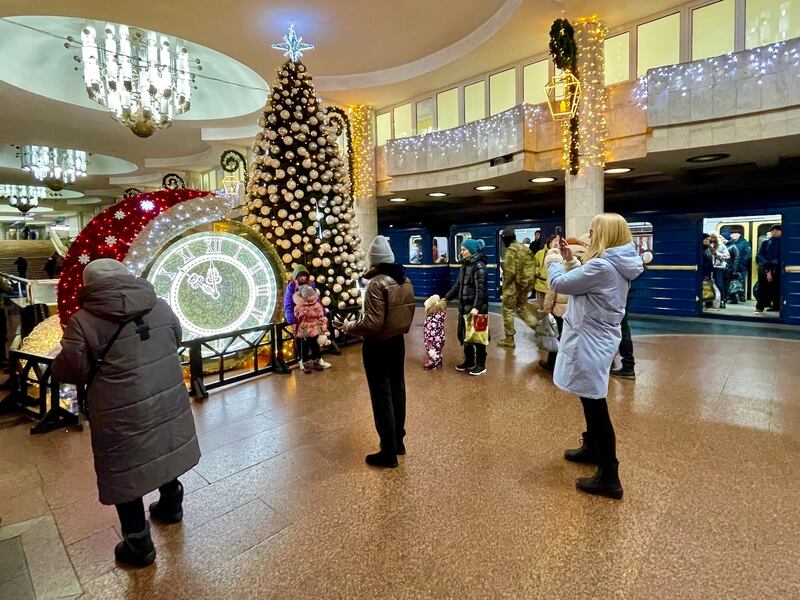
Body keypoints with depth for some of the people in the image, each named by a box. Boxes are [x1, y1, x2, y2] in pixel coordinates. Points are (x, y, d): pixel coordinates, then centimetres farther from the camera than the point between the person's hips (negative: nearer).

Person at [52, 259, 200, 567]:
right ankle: (171, 504, 47)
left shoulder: (84, 321, -14)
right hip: (168, 400, 5)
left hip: (124, 414, -5)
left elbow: (70, 370, -9)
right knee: (162, 451, 26)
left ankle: (138, 544, 26)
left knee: (126, 472, 12)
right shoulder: (158, 305, 0)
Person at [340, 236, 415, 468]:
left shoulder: (377, 284, -21)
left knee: (381, 397, 2)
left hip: (378, 346, -8)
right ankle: (398, 441, 32)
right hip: (398, 342, 8)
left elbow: (372, 323, -26)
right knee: (397, 390, 17)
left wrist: (349, 327, -10)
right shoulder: (405, 280, 4)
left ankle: (388, 453, 12)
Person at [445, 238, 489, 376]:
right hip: (465, 306, 8)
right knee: (465, 334, 14)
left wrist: (476, 307, -29)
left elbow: (480, 289, -21)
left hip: (476, 307, -8)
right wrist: (446, 298, 13)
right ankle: (469, 361, 28)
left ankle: (480, 364, 14)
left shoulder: (479, 266, -13)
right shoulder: (465, 265, 12)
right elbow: (458, 285, 18)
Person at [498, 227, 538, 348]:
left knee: (508, 310, 4)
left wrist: (505, 287, -11)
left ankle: (509, 339, 11)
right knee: (522, 307, 22)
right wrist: (530, 283, 15)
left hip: (513, 285, -8)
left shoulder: (511, 251, -17)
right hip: (525, 284, 8)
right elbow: (532, 267, 10)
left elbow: (510, 272, -23)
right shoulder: (525, 249, 9)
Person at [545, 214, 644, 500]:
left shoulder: (601, 266, -24)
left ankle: (609, 478, 9)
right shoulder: (617, 264, 8)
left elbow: (560, 284, -16)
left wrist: (554, 262, 3)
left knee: (596, 405, -2)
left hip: (590, 342, -11)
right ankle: (592, 448, 44)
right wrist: (571, 262, 8)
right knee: (591, 401, 25)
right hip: (596, 339, 11)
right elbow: (582, 282, 15)